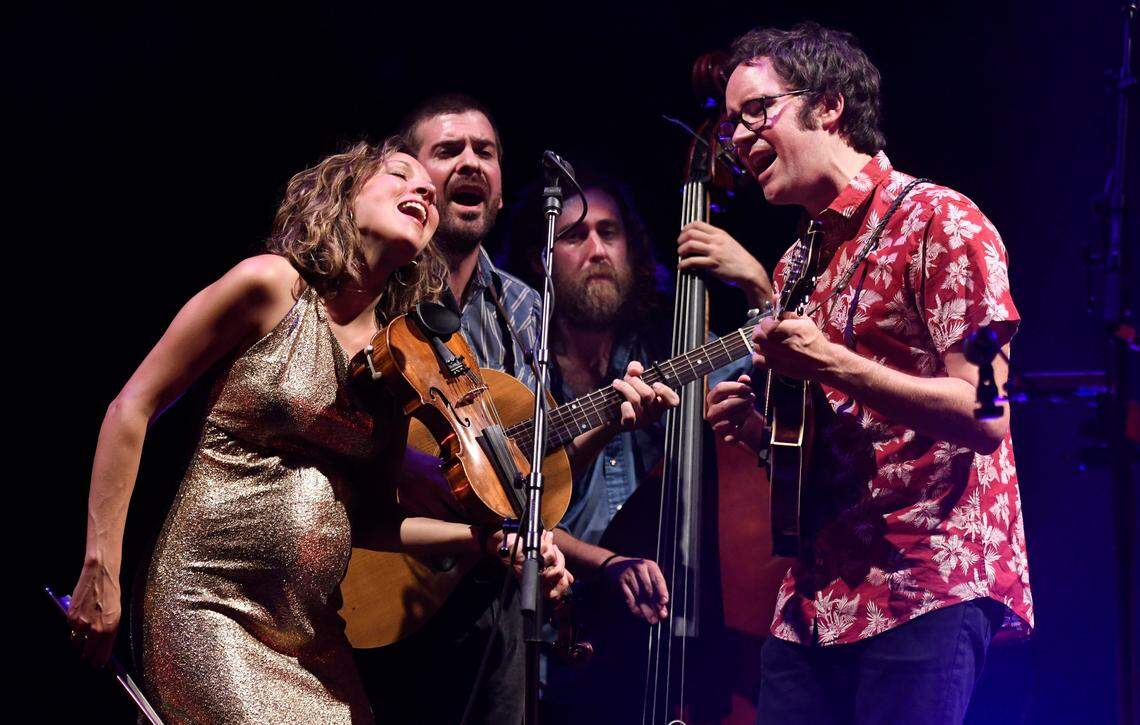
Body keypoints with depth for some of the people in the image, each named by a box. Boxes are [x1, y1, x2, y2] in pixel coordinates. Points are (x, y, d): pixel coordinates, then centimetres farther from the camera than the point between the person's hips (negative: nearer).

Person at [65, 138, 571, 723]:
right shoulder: (271, 286, -7)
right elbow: (132, 408, -6)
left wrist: (488, 540, 1)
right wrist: (100, 570, -10)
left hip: (313, 630, 6)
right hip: (209, 605, -6)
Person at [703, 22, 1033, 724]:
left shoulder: (937, 221, -5)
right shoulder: (798, 263, 18)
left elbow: (983, 417, -14)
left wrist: (831, 364, -19)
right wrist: (757, 429, 5)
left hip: (922, 590, -7)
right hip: (813, 600, 7)